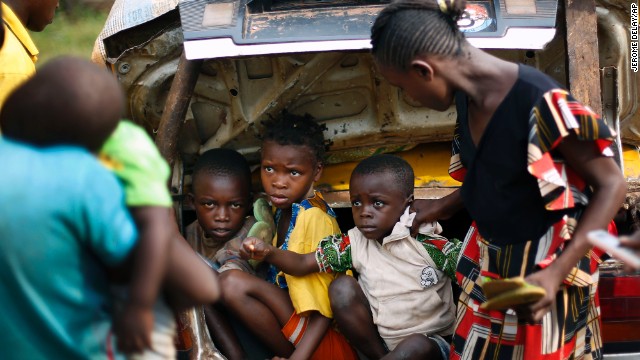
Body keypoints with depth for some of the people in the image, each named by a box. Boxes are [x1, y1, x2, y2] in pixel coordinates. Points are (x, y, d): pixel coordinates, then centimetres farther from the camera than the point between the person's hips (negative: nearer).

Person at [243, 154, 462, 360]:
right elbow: (302, 264, -5)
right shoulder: (355, 243, -4)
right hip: (377, 340, 4)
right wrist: (267, 253, -23)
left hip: (430, 342, -4)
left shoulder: (429, 243, -16)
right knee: (342, 288, -15)